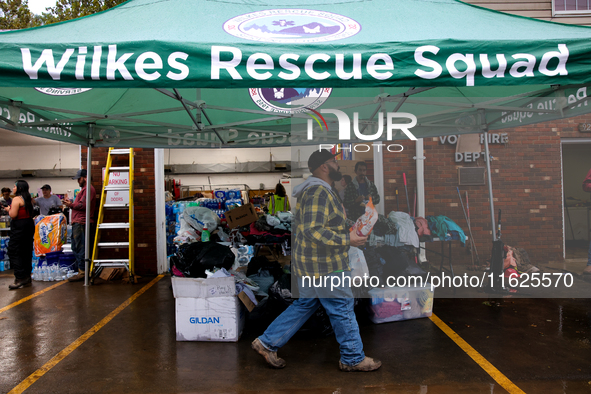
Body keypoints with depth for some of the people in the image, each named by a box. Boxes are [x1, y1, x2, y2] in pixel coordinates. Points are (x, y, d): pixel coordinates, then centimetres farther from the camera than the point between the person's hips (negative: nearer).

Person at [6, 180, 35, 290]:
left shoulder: (16, 199, -13)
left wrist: (9, 210, -1)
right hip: (30, 224, 9)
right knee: (27, 251, 12)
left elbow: (13, 215, -20)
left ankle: (20, 278, -9)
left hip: (19, 226, -9)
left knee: (14, 251, -4)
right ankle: (27, 278, 17)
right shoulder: (28, 199, 13)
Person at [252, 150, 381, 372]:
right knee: (342, 309, 4)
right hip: (324, 266, -11)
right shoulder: (319, 192, -20)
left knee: (305, 304, 18)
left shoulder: (312, 190, 14)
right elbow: (314, 231, -28)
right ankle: (353, 358, 20)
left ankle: (267, 343, 23)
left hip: (309, 262, 11)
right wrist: (347, 240, -22)